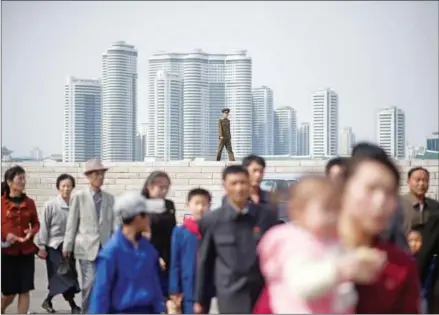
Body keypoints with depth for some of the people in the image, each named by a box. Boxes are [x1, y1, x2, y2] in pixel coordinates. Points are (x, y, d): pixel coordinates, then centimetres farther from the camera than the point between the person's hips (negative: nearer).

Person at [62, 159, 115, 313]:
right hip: (87, 247, -3)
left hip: (105, 248, 3)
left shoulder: (109, 198, 10)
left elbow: (112, 224, 10)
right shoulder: (79, 196, 1)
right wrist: (67, 246, 1)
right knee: (90, 282, -11)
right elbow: (71, 224, 1)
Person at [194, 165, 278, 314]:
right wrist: (200, 299, 8)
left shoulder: (267, 217, 1)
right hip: (231, 296, -2)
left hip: (263, 294, 2)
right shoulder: (212, 220, -1)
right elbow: (204, 262, 5)